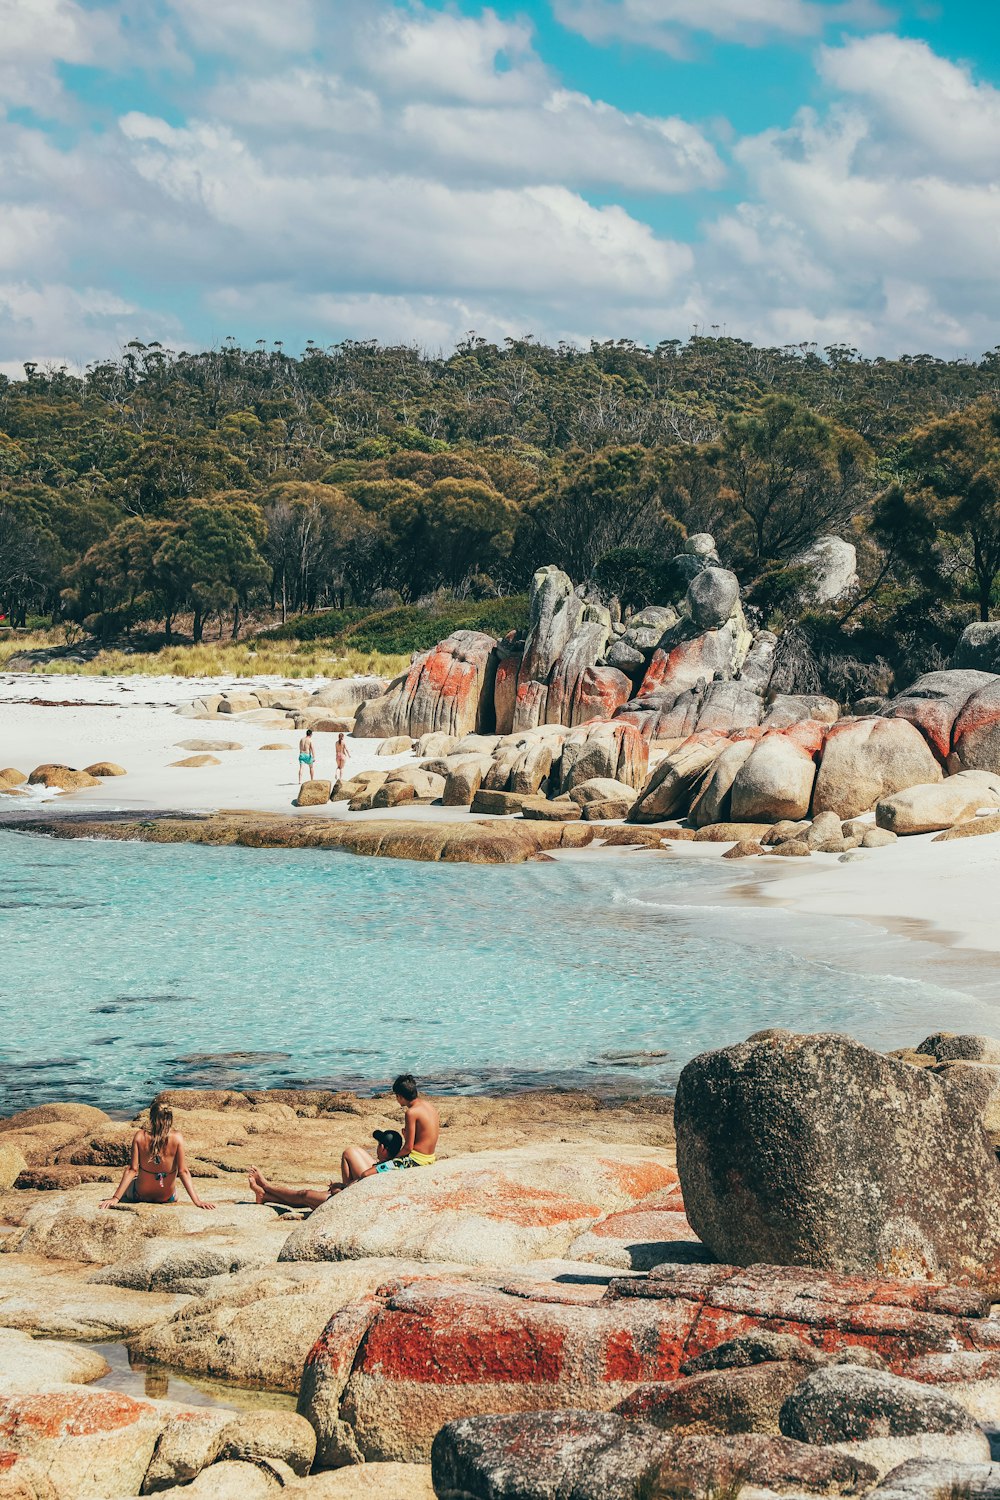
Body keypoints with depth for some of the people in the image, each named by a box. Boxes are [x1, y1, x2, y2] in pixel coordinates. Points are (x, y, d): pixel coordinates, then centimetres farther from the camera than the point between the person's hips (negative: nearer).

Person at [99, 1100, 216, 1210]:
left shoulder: (140, 1137, -19)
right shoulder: (177, 1138, -20)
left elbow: (132, 1170, -19)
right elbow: (183, 1172, -21)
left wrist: (115, 1198, -16)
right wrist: (197, 1201, -19)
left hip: (141, 1195, -1)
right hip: (168, 1198, 1)